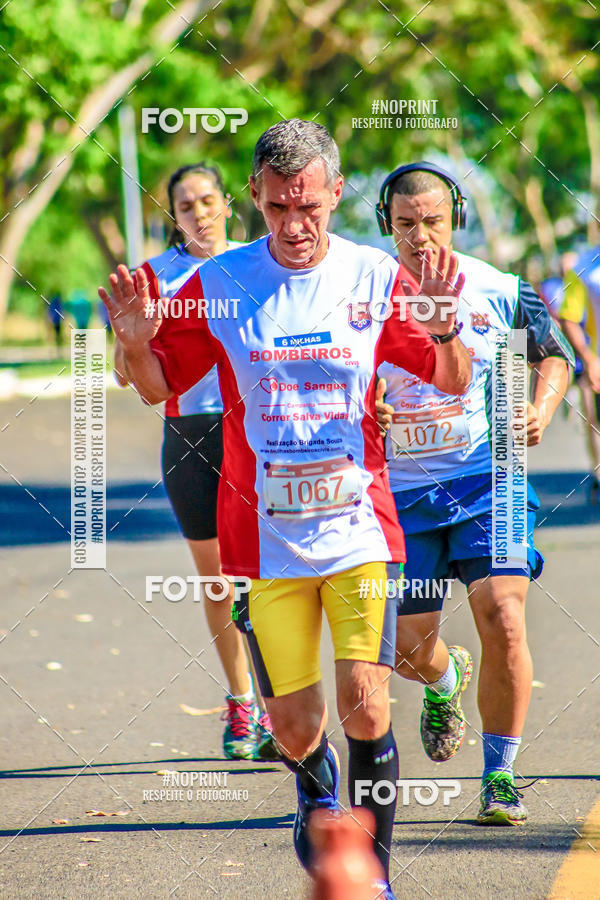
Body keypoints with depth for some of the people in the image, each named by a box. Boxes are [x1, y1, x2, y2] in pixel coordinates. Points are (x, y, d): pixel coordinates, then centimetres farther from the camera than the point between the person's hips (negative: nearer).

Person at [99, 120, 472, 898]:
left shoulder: (375, 277, -2)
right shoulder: (218, 284, -2)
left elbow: (453, 382, 6)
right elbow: (158, 386, 9)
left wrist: (446, 332, -16)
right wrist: (136, 342, -13)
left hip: (358, 526, 0)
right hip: (265, 535, 1)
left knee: (366, 709, -13)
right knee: (295, 729, 3)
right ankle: (316, 787, 39)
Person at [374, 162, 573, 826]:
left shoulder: (500, 292, -1)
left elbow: (552, 354, 14)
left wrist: (541, 409, -4)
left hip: (488, 479, -1)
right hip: (402, 491, 1)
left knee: (502, 621, -18)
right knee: (407, 647, 2)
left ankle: (500, 776, -3)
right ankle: (446, 681, 43)